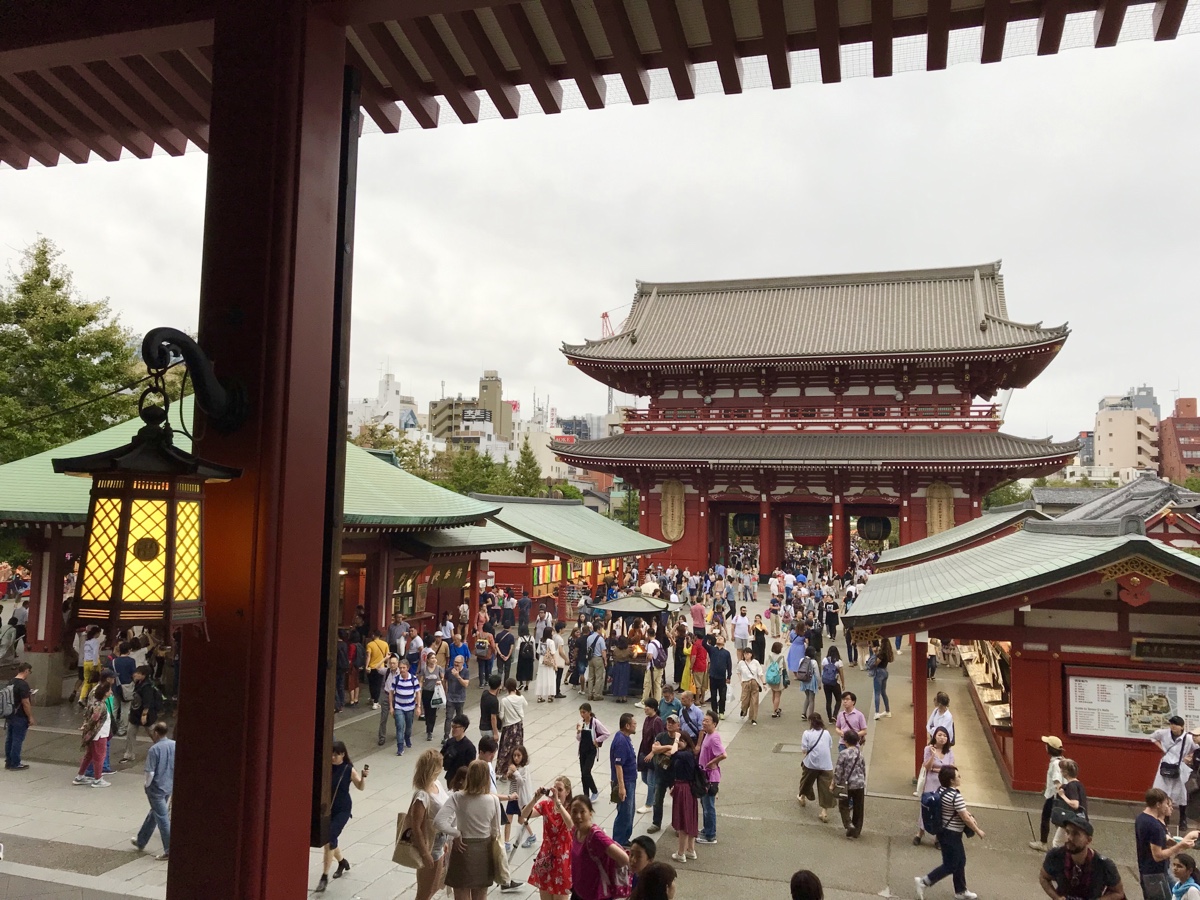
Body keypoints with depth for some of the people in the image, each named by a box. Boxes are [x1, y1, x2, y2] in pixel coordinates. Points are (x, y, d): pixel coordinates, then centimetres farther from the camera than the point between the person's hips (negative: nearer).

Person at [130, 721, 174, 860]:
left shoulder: (154, 749, -20)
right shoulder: (175, 745, -1)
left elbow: (150, 772, -19)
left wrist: (147, 785, -2)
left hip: (157, 788, -6)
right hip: (170, 787, 7)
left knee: (162, 818, 0)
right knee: (153, 814, 24)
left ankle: (169, 850, 3)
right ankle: (141, 841, 41)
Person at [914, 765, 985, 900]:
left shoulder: (941, 791, 2)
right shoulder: (956, 796, -26)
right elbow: (965, 818, -20)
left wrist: (971, 817, 13)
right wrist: (978, 831, -5)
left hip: (944, 831, 9)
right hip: (951, 835, -9)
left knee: (960, 862, 21)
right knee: (950, 866, 4)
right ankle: (923, 881, 5)